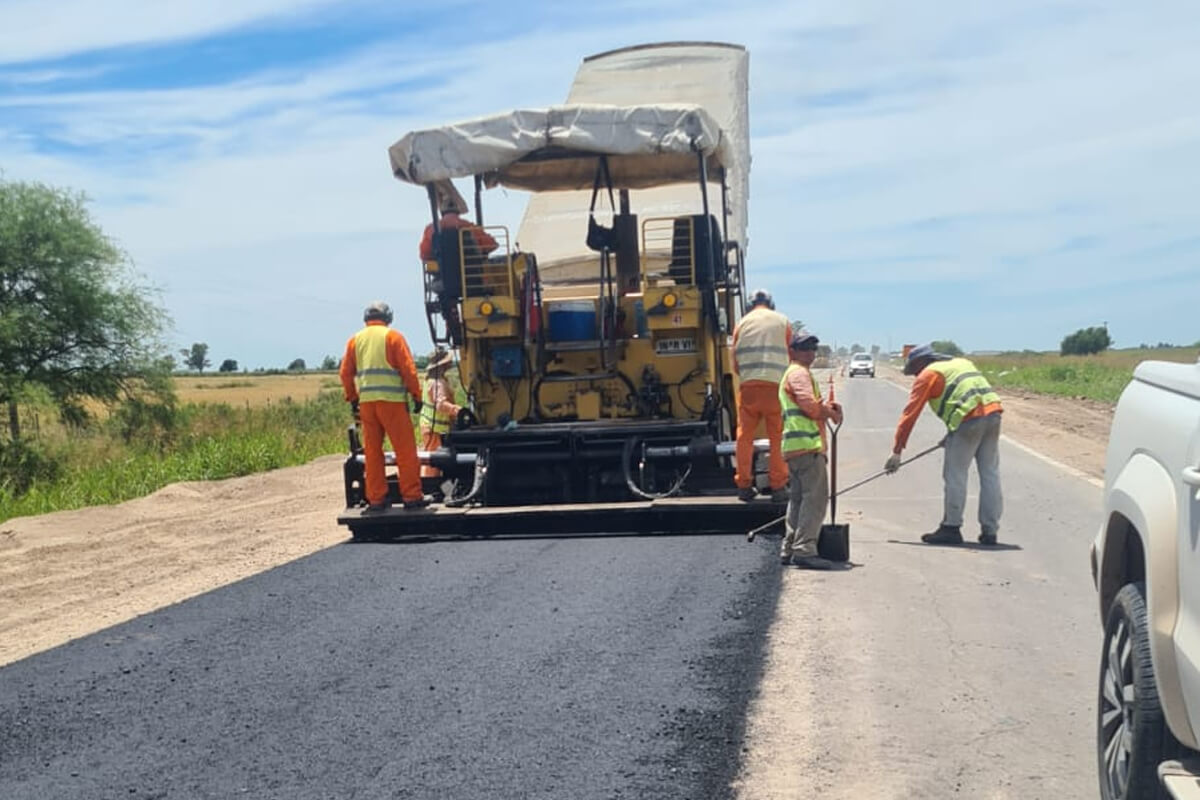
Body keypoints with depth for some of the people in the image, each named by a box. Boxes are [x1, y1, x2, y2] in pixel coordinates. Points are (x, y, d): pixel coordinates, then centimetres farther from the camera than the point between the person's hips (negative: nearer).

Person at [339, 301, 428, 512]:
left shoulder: (355, 340, 13)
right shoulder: (392, 336, 1)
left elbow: (345, 373, 11)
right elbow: (408, 369, -5)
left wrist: (353, 399, 19)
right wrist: (416, 395, 2)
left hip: (366, 401, 4)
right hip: (391, 400, -4)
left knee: (372, 451, 9)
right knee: (405, 449, 0)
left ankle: (376, 499, 10)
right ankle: (412, 496, -1)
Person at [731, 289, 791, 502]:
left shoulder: (742, 324, 11)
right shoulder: (782, 322, 9)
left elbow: (735, 364, 13)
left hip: (748, 386, 1)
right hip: (775, 386, -1)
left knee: (744, 436, 8)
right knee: (777, 438, 3)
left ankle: (744, 485, 8)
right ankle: (778, 486, 3)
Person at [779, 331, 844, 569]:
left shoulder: (791, 374, 28)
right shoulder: (799, 373, -5)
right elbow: (810, 406, -18)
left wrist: (829, 407, 6)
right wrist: (832, 413, -1)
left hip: (794, 448, 11)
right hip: (808, 444, -11)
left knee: (798, 498, 14)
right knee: (815, 497, -13)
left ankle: (789, 549, 16)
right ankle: (804, 550, -18)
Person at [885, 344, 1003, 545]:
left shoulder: (927, 375, 7)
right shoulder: (962, 362, 28)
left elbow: (910, 413, 4)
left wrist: (897, 451, 5)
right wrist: (952, 434, 29)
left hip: (969, 418, -7)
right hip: (993, 411, 7)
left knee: (955, 475, 2)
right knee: (990, 474, 11)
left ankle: (951, 528, 6)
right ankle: (989, 530, 15)